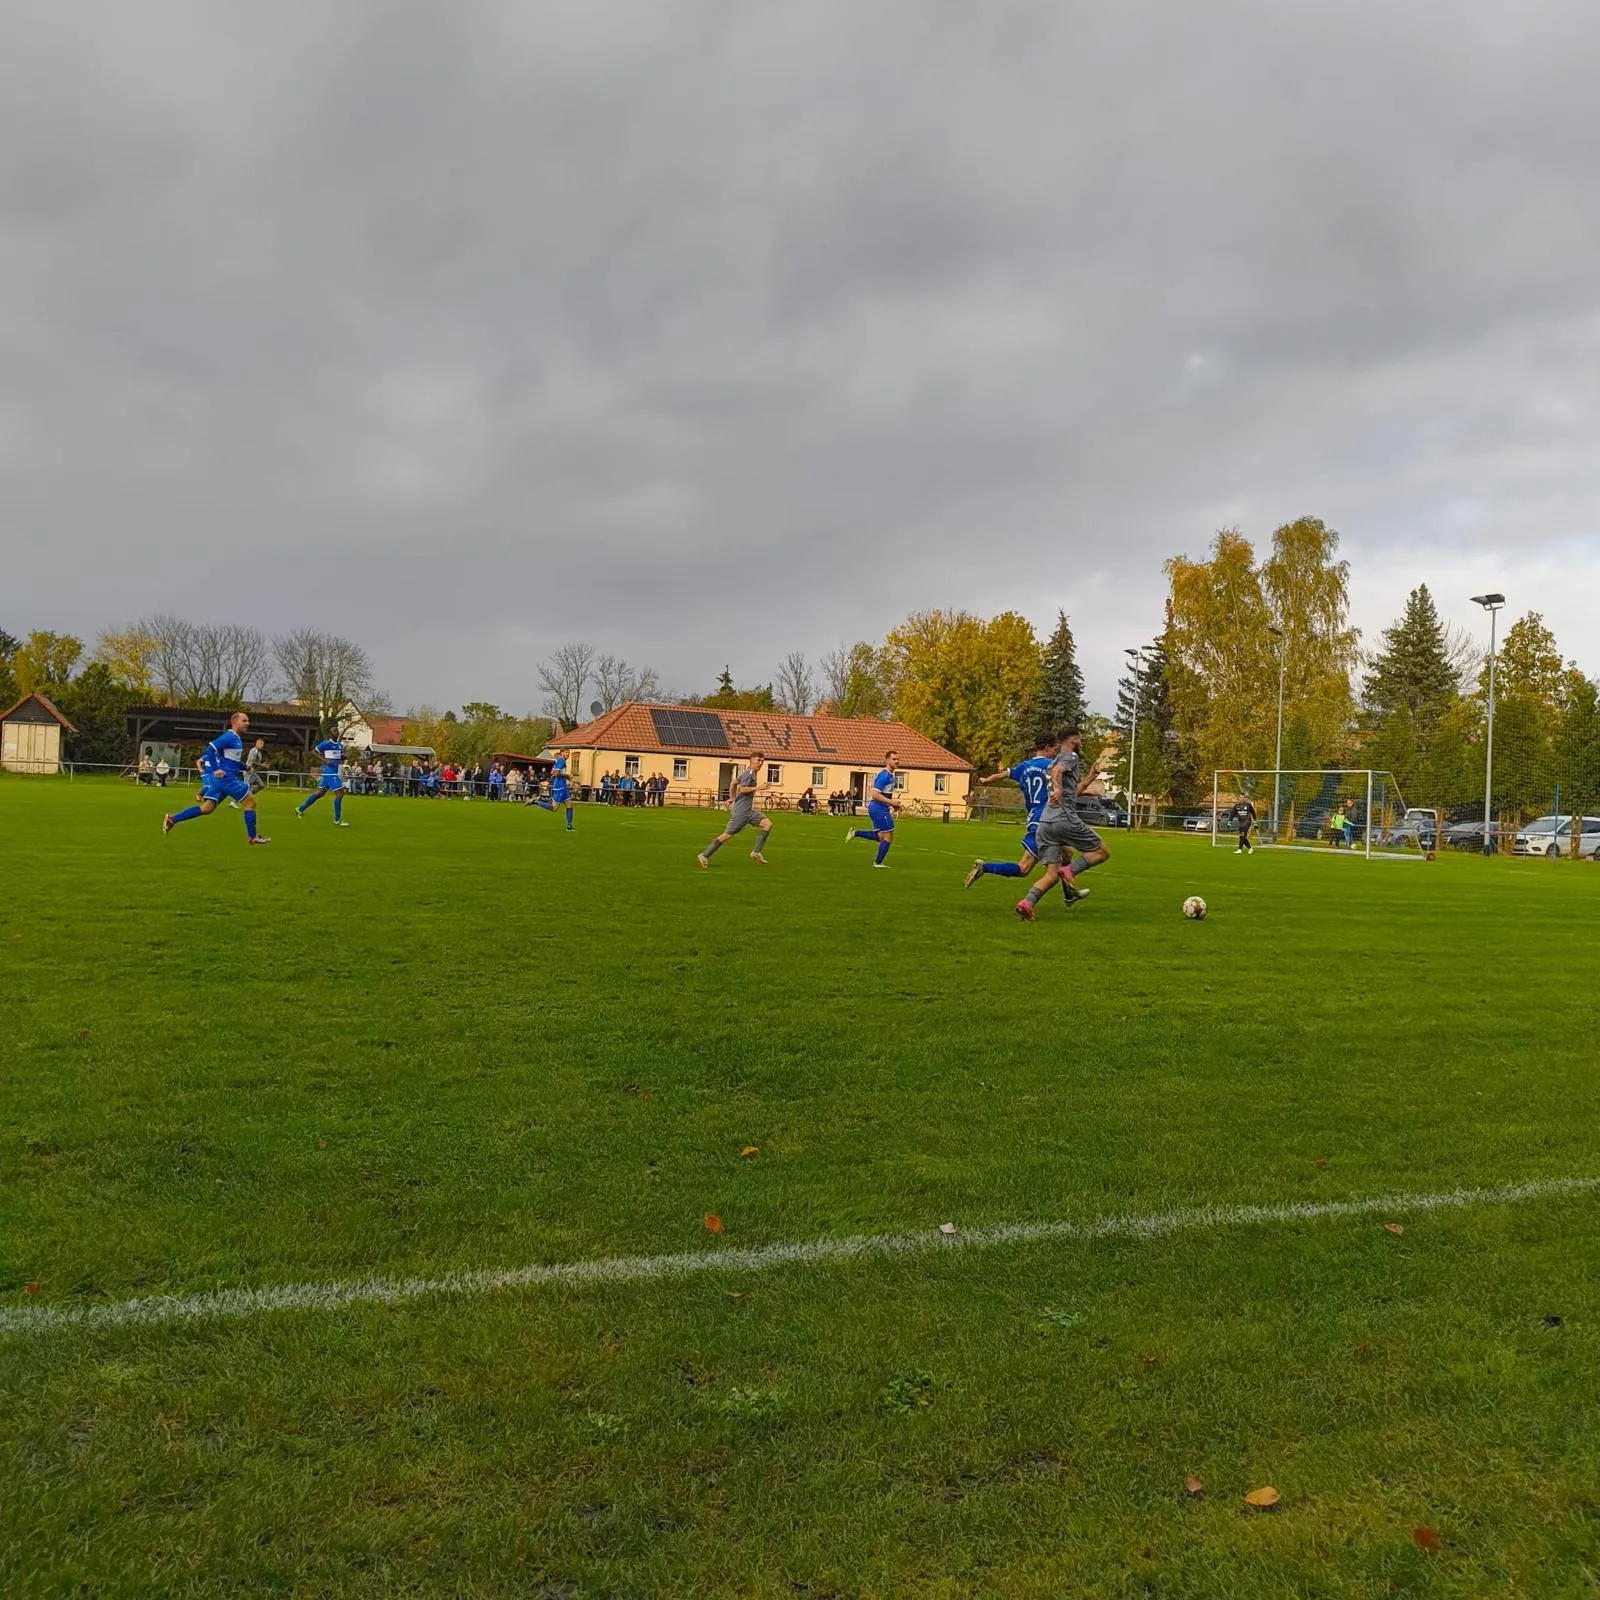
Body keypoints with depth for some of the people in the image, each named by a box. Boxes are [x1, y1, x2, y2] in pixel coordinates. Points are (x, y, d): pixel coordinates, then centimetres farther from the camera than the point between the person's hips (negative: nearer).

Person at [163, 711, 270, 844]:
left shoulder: (236, 739, 18)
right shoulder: (230, 736, -11)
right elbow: (210, 749, -19)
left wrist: (244, 767, 19)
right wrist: (216, 769, -22)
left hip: (221, 778, 10)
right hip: (225, 777, -10)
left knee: (206, 808, 9)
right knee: (250, 801, -2)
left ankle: (171, 819, 7)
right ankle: (252, 837, 3)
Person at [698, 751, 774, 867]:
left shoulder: (752, 773, 15)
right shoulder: (748, 773, -13)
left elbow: (734, 783, 25)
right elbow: (742, 789, -24)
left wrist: (732, 798, 26)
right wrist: (758, 787, -21)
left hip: (749, 811, 9)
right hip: (740, 811, -9)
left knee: (768, 824, -5)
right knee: (727, 835, -5)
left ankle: (756, 852, -2)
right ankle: (704, 856, 4)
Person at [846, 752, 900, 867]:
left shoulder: (890, 775, 13)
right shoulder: (884, 775, -18)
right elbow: (875, 794, -23)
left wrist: (893, 804, 12)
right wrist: (891, 802, -21)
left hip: (877, 808, 10)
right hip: (879, 808, -10)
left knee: (881, 836, 17)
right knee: (888, 836, -1)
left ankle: (855, 832, 17)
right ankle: (878, 862, 8)